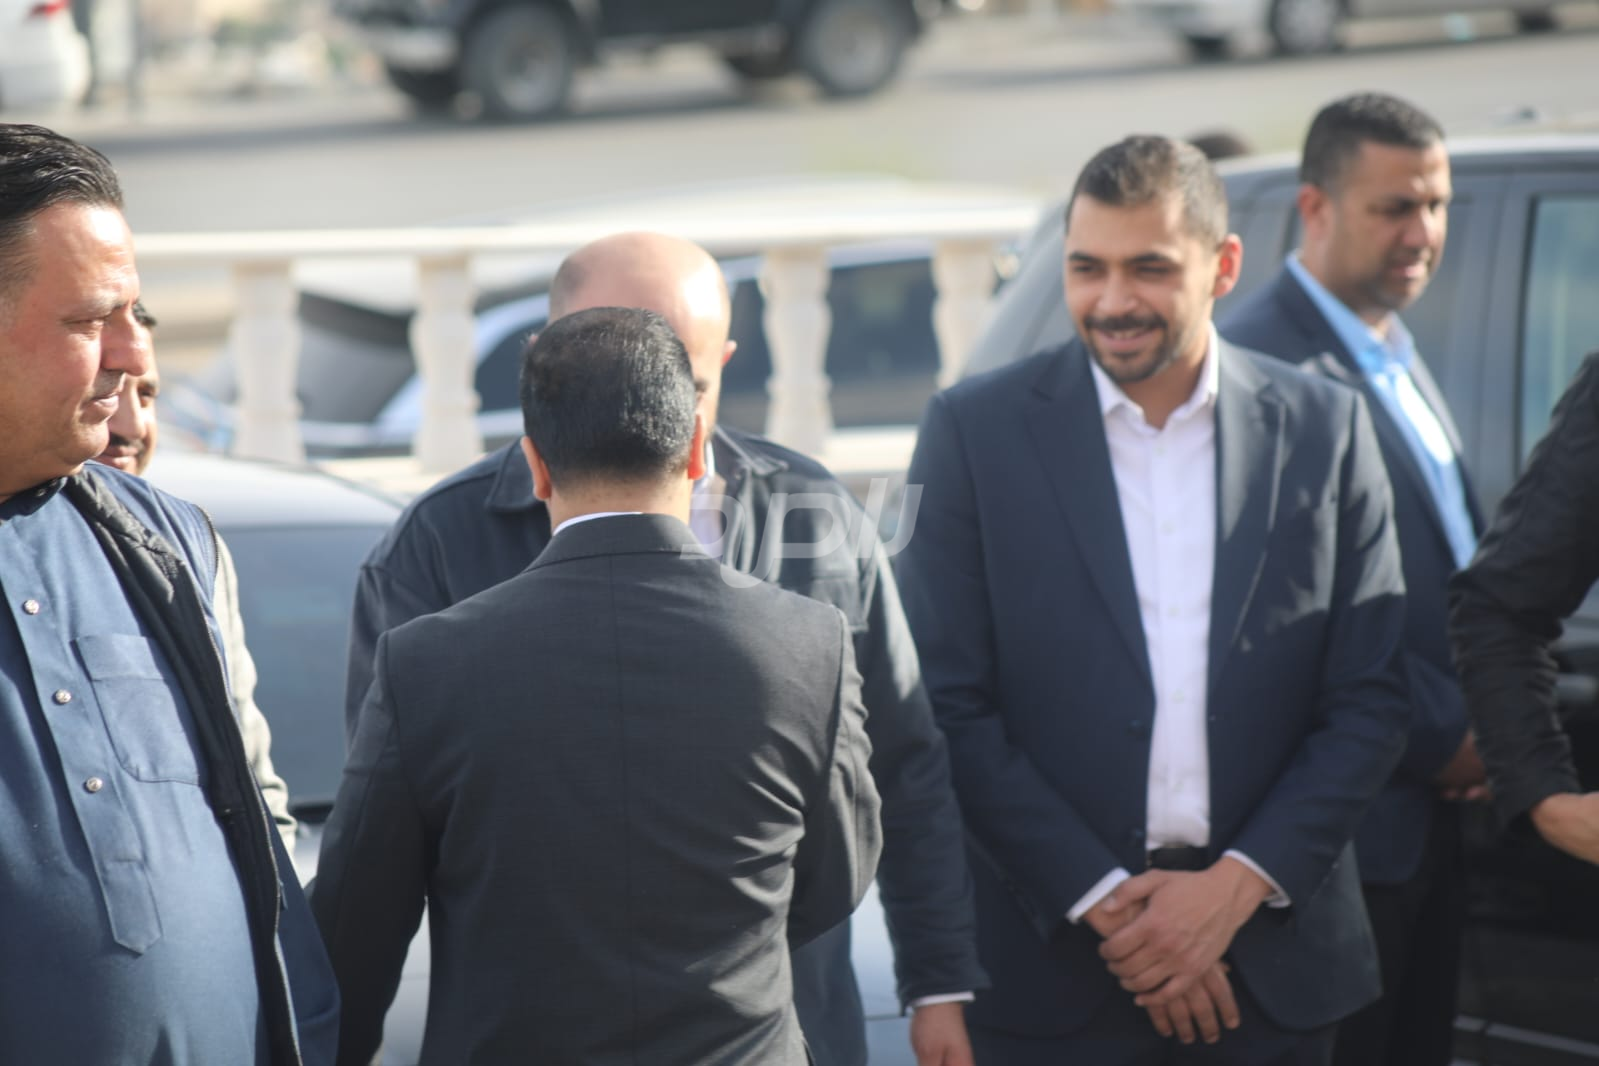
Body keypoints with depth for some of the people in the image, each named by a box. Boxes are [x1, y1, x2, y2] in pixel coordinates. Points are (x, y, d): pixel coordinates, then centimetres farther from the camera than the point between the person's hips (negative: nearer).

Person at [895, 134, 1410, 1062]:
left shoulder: (1326, 428, 3)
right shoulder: (976, 429, -1)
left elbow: (1370, 702, 3)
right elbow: (953, 708, -5)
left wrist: (1238, 882, -9)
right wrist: (1102, 903, -10)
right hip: (1052, 962, -1)